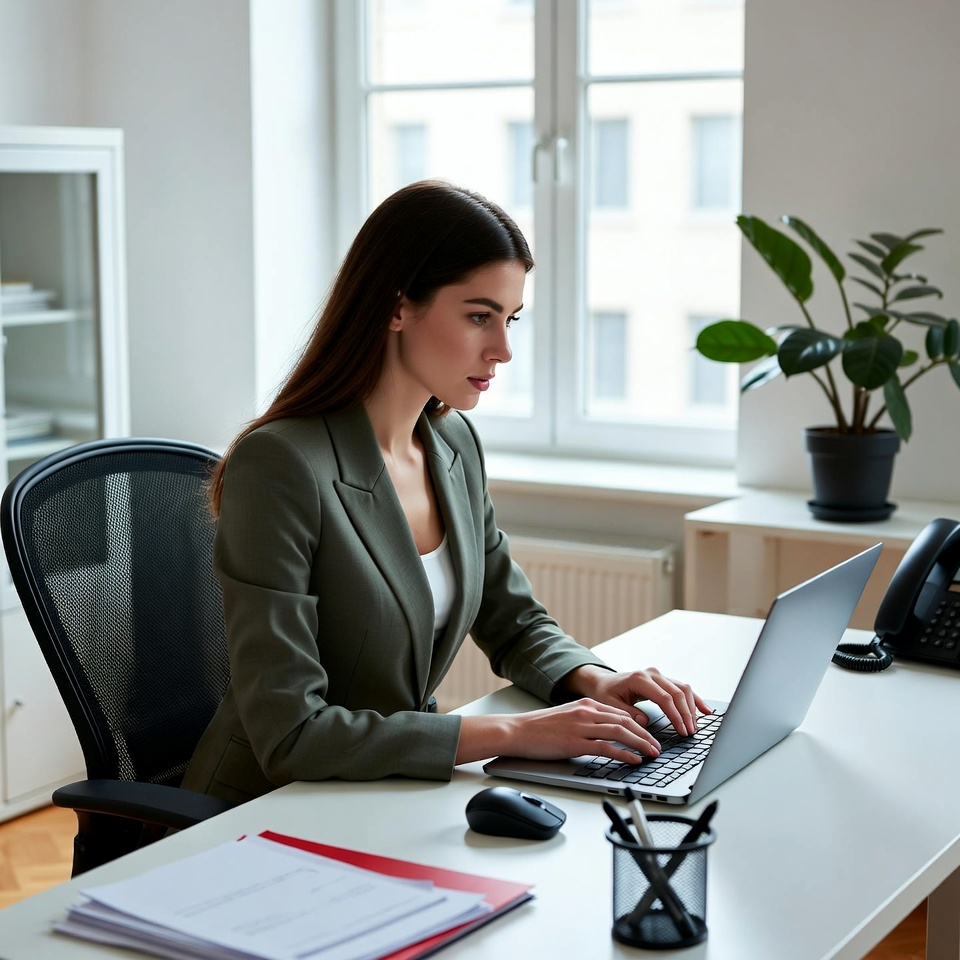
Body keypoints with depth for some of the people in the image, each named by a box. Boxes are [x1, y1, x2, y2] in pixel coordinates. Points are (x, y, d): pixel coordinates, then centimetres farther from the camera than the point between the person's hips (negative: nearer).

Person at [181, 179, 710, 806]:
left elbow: (513, 621, 16)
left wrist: (592, 680, -5)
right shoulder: (279, 467, -21)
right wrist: (512, 733, -25)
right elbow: (289, 734, -25)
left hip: (393, 803, 6)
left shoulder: (453, 444, 4)